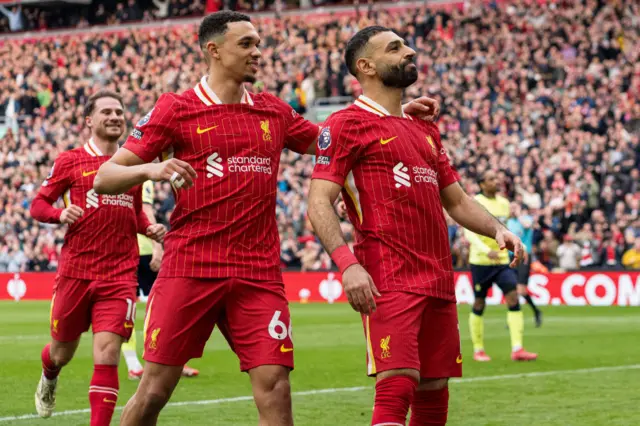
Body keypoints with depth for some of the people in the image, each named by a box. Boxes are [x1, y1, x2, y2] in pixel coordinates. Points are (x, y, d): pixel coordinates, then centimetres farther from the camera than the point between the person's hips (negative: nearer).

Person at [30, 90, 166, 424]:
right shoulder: (70, 161, 1)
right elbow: (37, 205, 4)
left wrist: (149, 228, 4)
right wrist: (61, 214, -16)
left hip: (120, 275, 1)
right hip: (75, 270, -1)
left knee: (107, 353, -13)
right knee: (62, 351, 15)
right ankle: (48, 379, 52)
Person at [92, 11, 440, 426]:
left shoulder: (274, 111, 13)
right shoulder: (175, 108, 0)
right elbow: (105, 178, -1)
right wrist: (150, 169, -23)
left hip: (259, 274, 3)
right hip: (189, 268, -3)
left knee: (275, 388, -8)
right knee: (154, 390, -2)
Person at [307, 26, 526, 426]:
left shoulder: (426, 129, 22)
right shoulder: (347, 124, -2)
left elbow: (456, 200, 26)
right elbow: (319, 203, -10)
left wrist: (498, 228, 6)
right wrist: (348, 263, -24)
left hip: (439, 281, 8)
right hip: (388, 283, -7)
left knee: (434, 392, 8)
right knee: (396, 388, -18)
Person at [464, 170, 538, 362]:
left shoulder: (504, 203, 11)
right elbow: (469, 232, -18)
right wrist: (487, 250, -31)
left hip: (502, 260, 4)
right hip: (480, 261, -4)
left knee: (513, 299, -11)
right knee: (479, 304, 4)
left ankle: (517, 349, -15)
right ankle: (478, 350, 18)